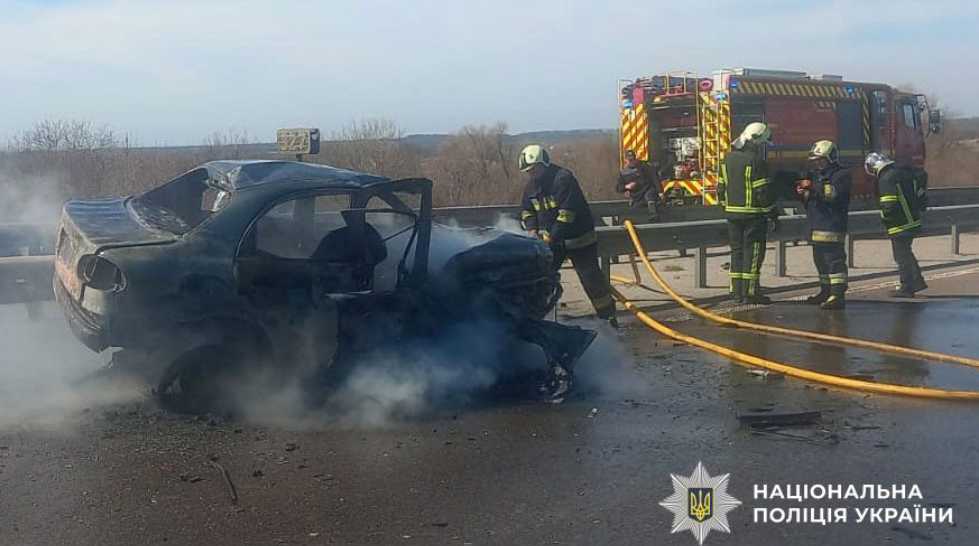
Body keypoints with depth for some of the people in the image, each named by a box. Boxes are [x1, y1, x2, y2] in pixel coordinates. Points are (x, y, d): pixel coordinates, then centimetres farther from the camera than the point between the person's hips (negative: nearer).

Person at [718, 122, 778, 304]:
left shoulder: (728, 159, 10)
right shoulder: (756, 161, -14)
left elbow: (721, 188, 14)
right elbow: (764, 192, -15)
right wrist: (772, 214, -7)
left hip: (732, 213, 7)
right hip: (753, 214, -7)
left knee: (737, 250, 13)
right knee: (753, 252, -1)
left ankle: (737, 291, 15)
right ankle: (750, 292, -1)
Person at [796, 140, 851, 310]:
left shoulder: (841, 175, -5)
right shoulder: (817, 175, 23)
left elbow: (834, 193, -23)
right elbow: (812, 201, 30)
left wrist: (814, 186, -25)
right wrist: (804, 194, 9)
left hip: (832, 227, -10)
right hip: (816, 227, 10)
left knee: (834, 259, -14)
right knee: (820, 260, 15)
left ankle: (838, 295, -17)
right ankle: (826, 292, 25)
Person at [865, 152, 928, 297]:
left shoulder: (886, 179, -20)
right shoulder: (904, 171, 7)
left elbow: (889, 206, -25)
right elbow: (920, 191, 14)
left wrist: (885, 217, -4)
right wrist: (919, 210, 21)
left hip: (899, 225, -9)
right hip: (913, 221, 9)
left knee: (902, 256, 3)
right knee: (906, 252, 23)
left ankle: (907, 288, 11)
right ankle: (917, 281, 28)